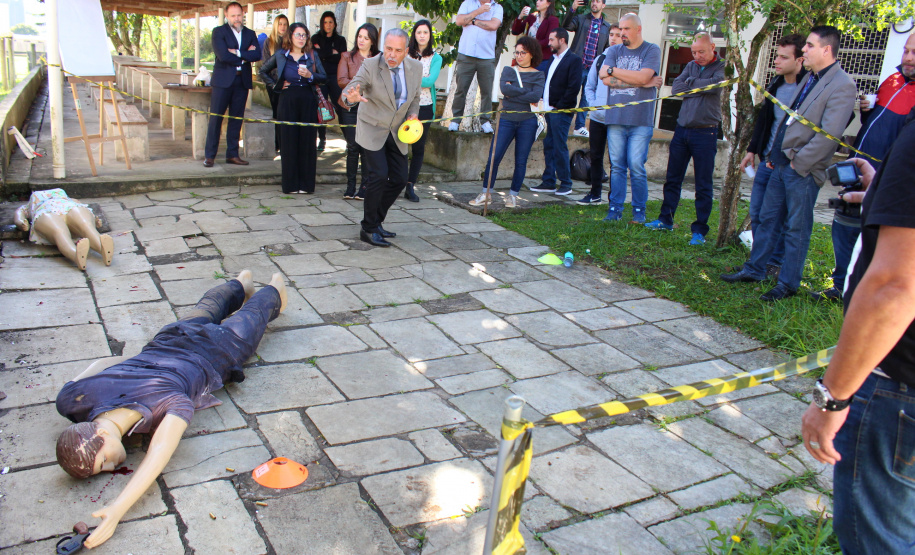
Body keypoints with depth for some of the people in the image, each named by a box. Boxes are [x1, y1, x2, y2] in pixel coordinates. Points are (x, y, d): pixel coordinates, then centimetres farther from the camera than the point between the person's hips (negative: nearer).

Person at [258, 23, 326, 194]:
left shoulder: (312, 56, 6)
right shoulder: (280, 55, 6)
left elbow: (324, 77, 0)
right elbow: (263, 72, 18)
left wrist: (310, 76, -17)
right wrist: (275, 85, 6)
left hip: (308, 103, 0)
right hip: (288, 102, 0)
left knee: (307, 142, 0)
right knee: (289, 142, 0)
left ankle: (306, 184, 7)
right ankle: (291, 184, 7)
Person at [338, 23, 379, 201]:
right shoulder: (347, 57, 10)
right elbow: (341, 80, -3)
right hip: (350, 108, 0)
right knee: (353, 147, 0)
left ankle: (365, 187, 2)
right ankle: (350, 186, 9)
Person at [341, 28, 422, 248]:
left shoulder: (416, 68, -5)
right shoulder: (370, 66, -17)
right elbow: (349, 91, -25)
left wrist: (413, 114, -7)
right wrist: (352, 97, -49)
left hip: (398, 131, 5)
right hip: (373, 129, -5)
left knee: (400, 179, 4)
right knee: (379, 175, -17)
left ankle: (376, 221, 22)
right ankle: (368, 229, -4)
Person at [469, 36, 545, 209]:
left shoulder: (538, 75, 7)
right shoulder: (508, 70, 11)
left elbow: (536, 97, -12)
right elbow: (504, 88, -11)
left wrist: (513, 94, -11)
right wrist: (526, 91, -9)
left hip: (527, 122, -1)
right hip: (506, 120, 1)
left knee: (521, 161, 3)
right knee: (493, 157, -5)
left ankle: (513, 195, 16)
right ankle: (486, 194, 6)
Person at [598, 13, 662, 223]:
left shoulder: (652, 50, 4)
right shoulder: (614, 51, 14)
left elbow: (643, 76, -13)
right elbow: (605, 79, -3)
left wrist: (612, 70, -2)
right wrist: (644, 82, -7)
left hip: (640, 120, -3)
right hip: (615, 118, 3)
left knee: (636, 166, -5)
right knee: (617, 166, 3)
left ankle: (639, 211, 5)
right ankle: (615, 209, 9)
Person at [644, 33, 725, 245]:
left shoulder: (722, 67, -2)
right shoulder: (691, 66, 12)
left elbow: (714, 84, -22)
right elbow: (676, 88, -3)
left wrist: (690, 83, -8)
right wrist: (701, 87, -14)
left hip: (705, 133, -5)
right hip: (682, 129, 5)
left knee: (703, 185, 1)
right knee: (672, 179, 12)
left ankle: (699, 230, 8)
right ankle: (666, 220, 24)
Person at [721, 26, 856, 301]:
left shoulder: (842, 86, -14)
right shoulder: (810, 79, 14)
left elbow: (829, 135, -20)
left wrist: (799, 162, -16)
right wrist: (774, 154, 14)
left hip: (803, 170, -8)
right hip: (782, 164, 8)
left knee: (797, 229, 2)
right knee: (767, 219, 14)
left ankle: (788, 283, 11)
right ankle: (754, 269, 25)